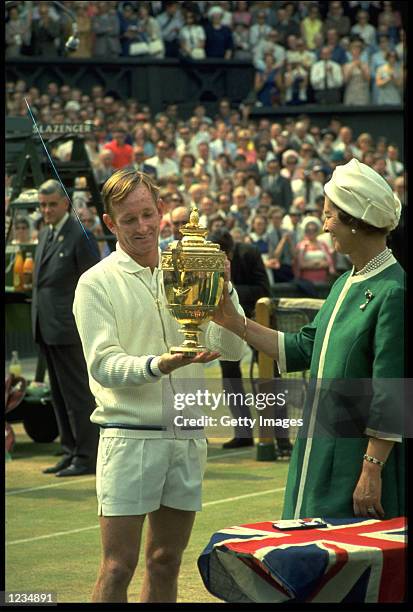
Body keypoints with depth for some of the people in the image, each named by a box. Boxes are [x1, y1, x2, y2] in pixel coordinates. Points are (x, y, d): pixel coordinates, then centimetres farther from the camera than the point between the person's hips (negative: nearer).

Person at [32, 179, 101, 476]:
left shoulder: (81, 237, -11)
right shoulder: (45, 235, 16)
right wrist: (39, 324, 15)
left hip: (70, 329, -9)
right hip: (48, 329, 9)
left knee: (78, 394, -5)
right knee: (60, 395, 13)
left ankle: (87, 457, 0)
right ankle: (72, 452, 19)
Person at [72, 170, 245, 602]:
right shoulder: (97, 283, -2)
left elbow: (232, 349, 5)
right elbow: (103, 364, -12)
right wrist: (158, 365, -28)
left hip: (187, 435, 5)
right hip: (129, 434, -5)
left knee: (166, 563, 11)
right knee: (118, 568, -6)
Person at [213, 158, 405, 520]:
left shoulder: (392, 292, -17)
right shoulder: (345, 284, 12)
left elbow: (390, 396, -19)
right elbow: (304, 349, 19)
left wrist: (372, 472, -21)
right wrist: (233, 323, 19)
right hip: (321, 455, 9)